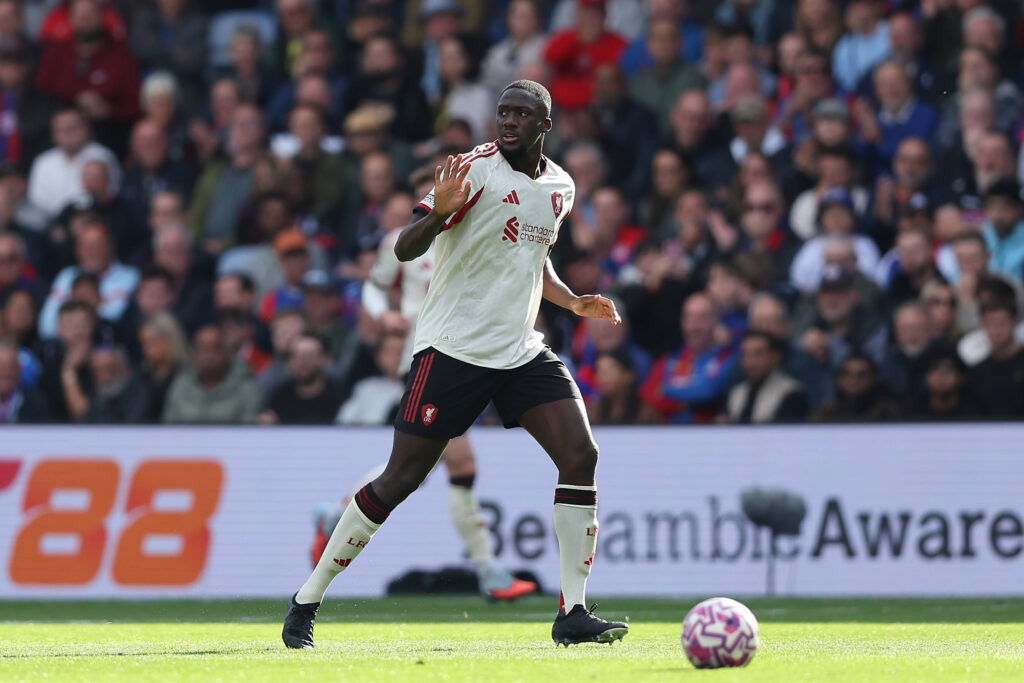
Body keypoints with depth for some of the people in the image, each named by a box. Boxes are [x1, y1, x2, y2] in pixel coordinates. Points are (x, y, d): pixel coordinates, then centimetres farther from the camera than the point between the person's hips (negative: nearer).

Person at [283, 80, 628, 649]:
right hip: (453, 347, -6)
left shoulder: (560, 188, 11)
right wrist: (441, 211, -36)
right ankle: (307, 603, 8)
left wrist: (574, 303, 14)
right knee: (400, 480, -5)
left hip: (522, 351, 6)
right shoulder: (476, 170, -11)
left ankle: (574, 613, -8)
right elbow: (405, 249, -17)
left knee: (580, 456, -12)